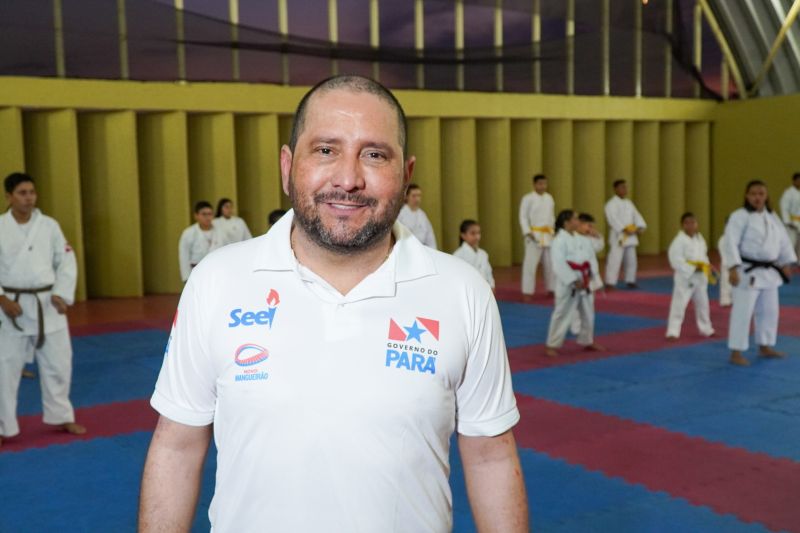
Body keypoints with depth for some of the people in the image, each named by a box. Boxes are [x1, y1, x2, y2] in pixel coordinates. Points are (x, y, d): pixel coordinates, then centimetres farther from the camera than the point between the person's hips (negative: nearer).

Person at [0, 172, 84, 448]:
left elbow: (67, 262, 3)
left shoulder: (49, 225, 1)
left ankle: (62, 417, 29)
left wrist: (61, 296, -6)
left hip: (47, 305, 2)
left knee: (58, 364, 11)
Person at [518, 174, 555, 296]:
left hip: (548, 235, 6)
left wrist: (553, 231, 11)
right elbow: (523, 217, -10)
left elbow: (552, 216, 17)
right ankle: (527, 292, -4)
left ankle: (552, 289, 26)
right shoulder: (528, 198, -8)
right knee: (530, 264, -9)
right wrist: (528, 233, -19)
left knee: (551, 263, 13)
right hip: (534, 235, -6)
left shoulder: (549, 198, 11)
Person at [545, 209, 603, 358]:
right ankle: (552, 345, 5)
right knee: (562, 314, -4)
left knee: (588, 313, 18)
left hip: (584, 283, 8)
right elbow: (559, 265, -22)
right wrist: (574, 280, -23)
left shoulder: (581, 240, 9)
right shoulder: (559, 240, -16)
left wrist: (590, 274, -7)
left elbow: (591, 257, 8)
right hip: (567, 284, -8)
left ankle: (587, 342, 35)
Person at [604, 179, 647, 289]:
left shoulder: (629, 203, 16)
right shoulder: (611, 204, -9)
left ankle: (630, 281, 25)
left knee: (631, 260, 13)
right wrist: (624, 229, -27)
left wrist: (640, 227, -7)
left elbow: (636, 215, 11)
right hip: (618, 236, -8)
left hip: (630, 236, 8)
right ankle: (610, 282, -10)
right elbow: (613, 219, -20)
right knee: (614, 259, -13)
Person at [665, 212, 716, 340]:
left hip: (700, 277, 8)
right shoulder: (679, 240, -17)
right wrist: (692, 268, -25)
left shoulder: (699, 238, 8)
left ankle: (706, 329, 37)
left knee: (703, 304, 20)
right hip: (685, 277, -8)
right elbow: (675, 259, -23)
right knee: (679, 304, -11)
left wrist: (708, 267, 1)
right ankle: (673, 332, -8)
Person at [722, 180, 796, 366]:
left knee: (769, 310, 16)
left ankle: (765, 347, 32)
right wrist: (733, 268, -26)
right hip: (748, 271, -8)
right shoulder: (740, 216, -14)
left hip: (769, 272, 8)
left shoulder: (772, 217, 10)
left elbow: (783, 240, 19)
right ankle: (736, 353, 0)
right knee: (743, 312, -7)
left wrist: (785, 264, 16)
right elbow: (731, 242, -20)